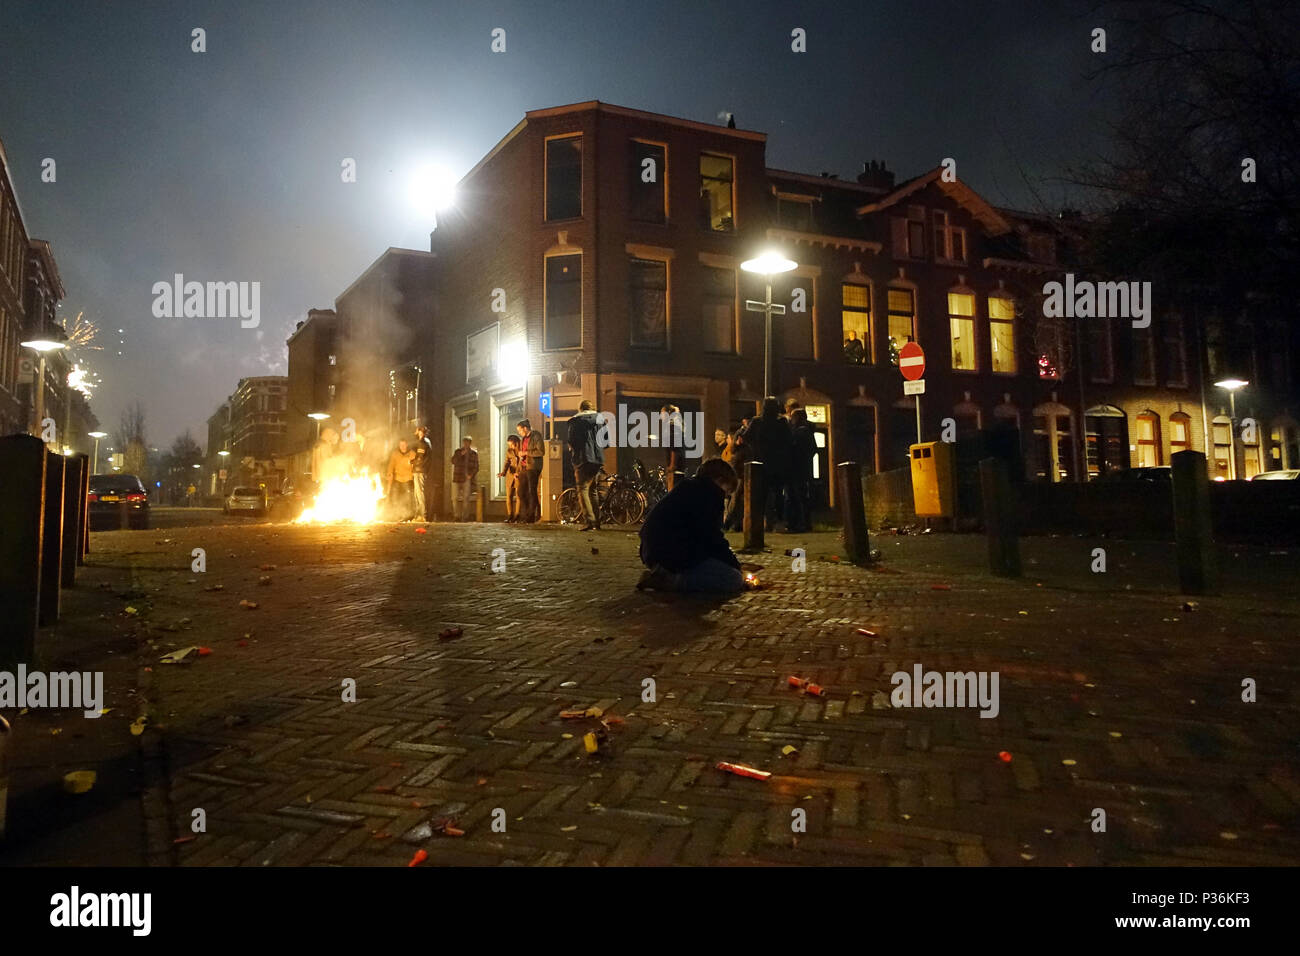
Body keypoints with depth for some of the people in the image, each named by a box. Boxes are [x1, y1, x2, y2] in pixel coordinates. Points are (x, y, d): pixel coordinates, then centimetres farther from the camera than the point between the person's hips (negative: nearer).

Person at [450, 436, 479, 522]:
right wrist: (461, 454, -15)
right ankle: (458, 516, 10)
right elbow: (453, 461, -4)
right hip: (457, 478, 2)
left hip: (468, 479, -2)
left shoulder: (474, 453, 6)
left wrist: (471, 475, -8)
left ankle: (465, 517, -4)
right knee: (455, 498, -1)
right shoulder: (458, 451, 9)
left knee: (466, 498, -9)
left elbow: (476, 467, 8)